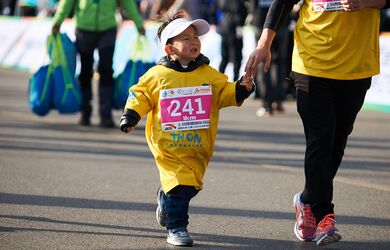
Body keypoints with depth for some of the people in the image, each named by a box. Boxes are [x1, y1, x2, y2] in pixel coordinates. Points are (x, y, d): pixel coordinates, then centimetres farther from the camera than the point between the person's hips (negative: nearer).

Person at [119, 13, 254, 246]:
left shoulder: (210, 75, 4)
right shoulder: (157, 75, -3)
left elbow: (226, 93, 10)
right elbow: (140, 95, 5)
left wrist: (241, 89, -9)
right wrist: (130, 115, -7)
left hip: (198, 147, 4)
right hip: (168, 146, -4)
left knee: (192, 184, 12)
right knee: (179, 183, -13)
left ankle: (165, 202, 43)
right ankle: (176, 228, 0)